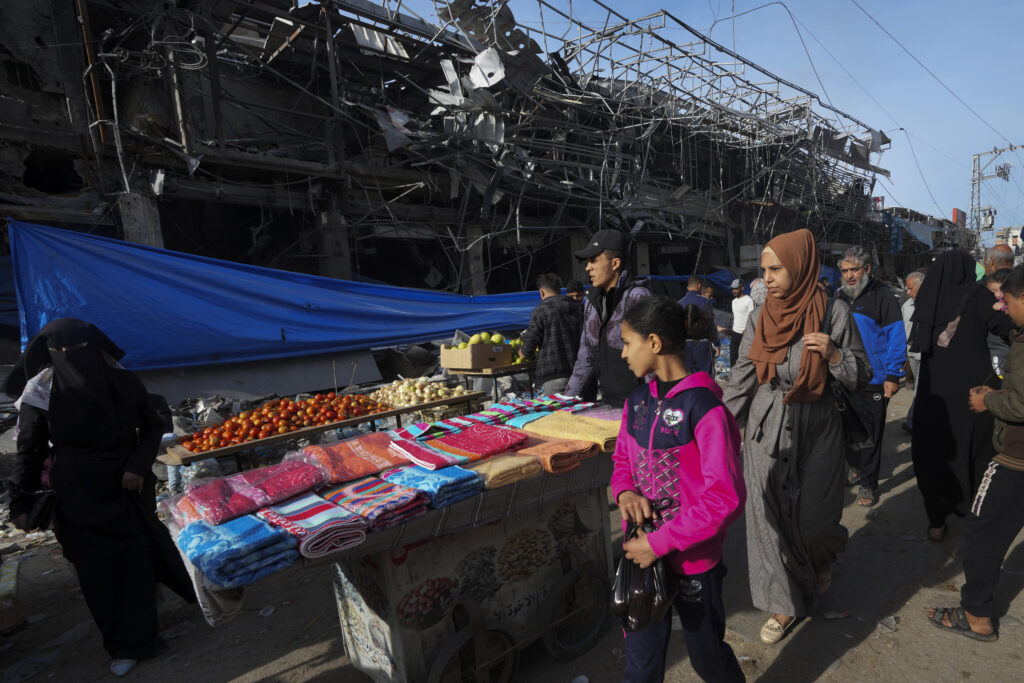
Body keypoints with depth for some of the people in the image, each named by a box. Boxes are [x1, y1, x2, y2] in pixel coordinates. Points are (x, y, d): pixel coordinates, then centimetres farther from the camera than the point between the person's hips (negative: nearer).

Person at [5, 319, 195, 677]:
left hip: (129, 486, 1)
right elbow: (30, 451, -2)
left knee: (138, 553, 15)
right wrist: (21, 503, -1)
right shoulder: (41, 393, -11)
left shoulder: (124, 382, -9)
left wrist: (138, 465, -13)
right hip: (80, 495, -1)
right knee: (99, 566, 7)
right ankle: (127, 643, 23)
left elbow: (153, 426, 1)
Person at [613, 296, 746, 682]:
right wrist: (625, 492, -11)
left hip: (693, 557, -5)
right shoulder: (638, 401, -1)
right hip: (644, 551, 5)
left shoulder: (703, 407, -22)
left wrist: (661, 542, -20)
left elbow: (725, 498, -22)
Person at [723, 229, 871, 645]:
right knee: (770, 517, 5)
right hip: (767, 430, 2)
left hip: (816, 430, -2)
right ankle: (785, 604, 26)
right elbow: (742, 378, 3)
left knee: (812, 520, 4)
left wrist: (834, 354, -19)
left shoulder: (834, 313, -6)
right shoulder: (759, 317, 1)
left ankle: (822, 559, 44)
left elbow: (861, 377, 1)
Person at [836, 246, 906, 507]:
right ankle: (855, 468, 34)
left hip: (874, 380, -5)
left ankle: (868, 483, 16)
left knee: (870, 434, 4)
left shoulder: (882, 296, -9)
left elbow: (896, 337, -12)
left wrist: (893, 375, -16)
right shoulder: (840, 298, 9)